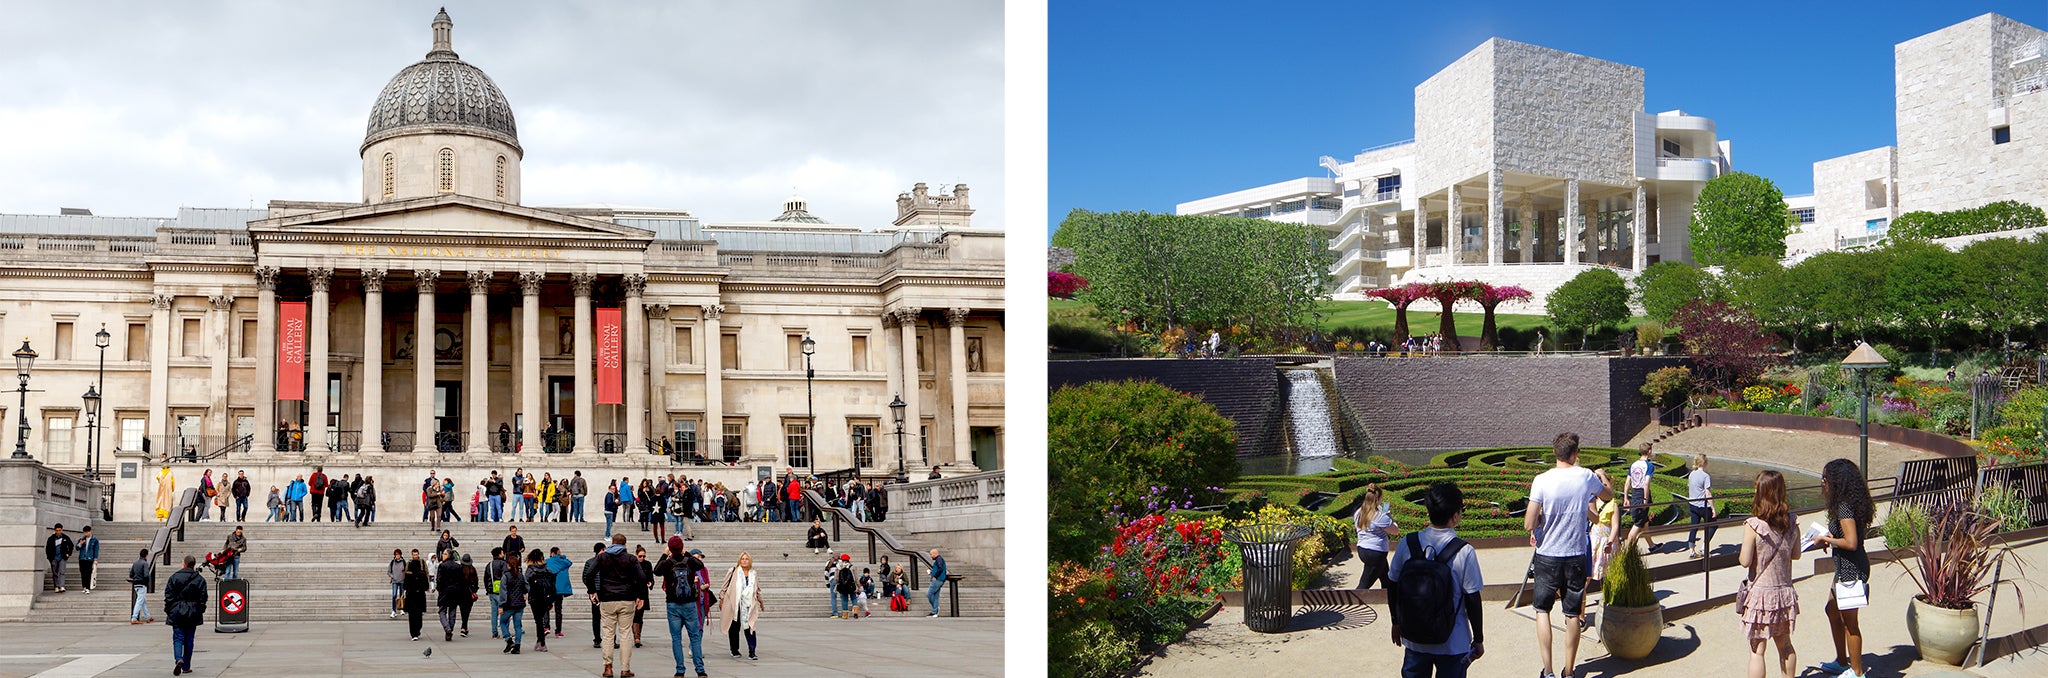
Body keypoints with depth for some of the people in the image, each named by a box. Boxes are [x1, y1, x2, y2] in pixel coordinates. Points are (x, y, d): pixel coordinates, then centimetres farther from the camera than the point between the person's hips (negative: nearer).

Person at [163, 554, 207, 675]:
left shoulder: (174, 577, -3)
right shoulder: (200, 579, -1)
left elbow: (168, 595, -3)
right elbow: (203, 597, 1)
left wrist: (168, 611, 4)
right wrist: (200, 612, 11)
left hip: (177, 613, -1)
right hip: (192, 614, 1)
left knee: (178, 638, 1)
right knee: (189, 640, 9)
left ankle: (178, 659, -25)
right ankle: (186, 667, 13)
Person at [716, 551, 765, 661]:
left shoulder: (754, 574, 12)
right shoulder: (733, 571, 0)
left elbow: (757, 590, 24)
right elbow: (725, 585, 6)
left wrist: (761, 602, 30)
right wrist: (721, 598, 5)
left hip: (748, 605, 2)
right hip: (734, 604, -2)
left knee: (750, 627, -8)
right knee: (734, 628, 6)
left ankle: (751, 652, -7)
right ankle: (734, 650, 21)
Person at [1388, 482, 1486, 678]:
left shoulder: (1407, 545, -8)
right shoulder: (1464, 552, -17)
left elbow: (1392, 587, 2)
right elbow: (1472, 600, -11)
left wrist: (1397, 622, 18)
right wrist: (1478, 640, 2)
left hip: (1413, 640, 3)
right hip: (1453, 645, -3)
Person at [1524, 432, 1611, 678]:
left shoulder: (1542, 480, -13)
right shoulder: (1586, 476, -5)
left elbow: (1528, 524, -15)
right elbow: (1609, 495, 18)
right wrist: (1601, 476, 36)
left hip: (1547, 556, -2)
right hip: (1577, 555, 2)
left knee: (1542, 610, 11)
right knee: (1572, 614, 11)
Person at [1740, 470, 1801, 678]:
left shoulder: (1753, 525, -19)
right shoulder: (1791, 523, -3)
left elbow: (1745, 561, -16)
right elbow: (1796, 555, 8)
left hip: (1760, 593, -5)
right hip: (1785, 592, 5)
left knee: (1756, 651, 2)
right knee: (1785, 645, 21)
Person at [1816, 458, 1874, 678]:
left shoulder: (1844, 508, -22)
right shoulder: (1847, 504, 9)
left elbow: (1851, 543, -27)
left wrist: (1826, 539, -14)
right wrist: (1829, 538, 7)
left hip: (1852, 569, -11)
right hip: (1845, 568, 11)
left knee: (1849, 622, 0)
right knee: (1832, 610, 24)